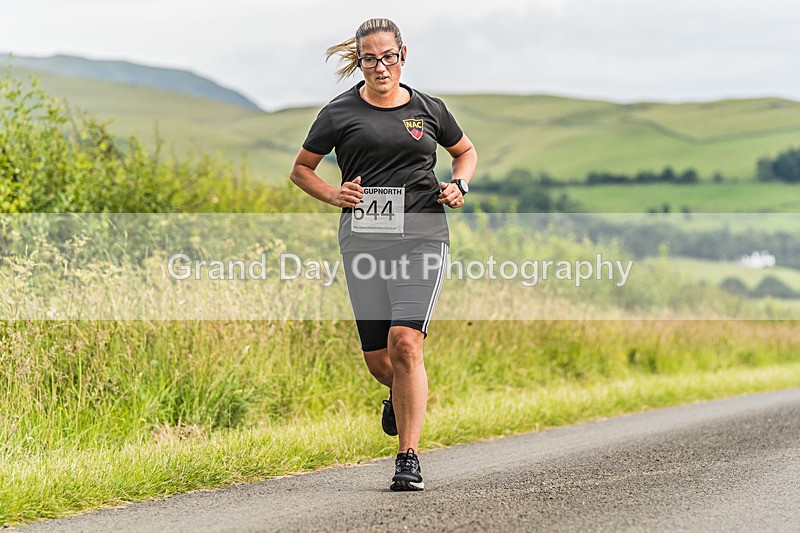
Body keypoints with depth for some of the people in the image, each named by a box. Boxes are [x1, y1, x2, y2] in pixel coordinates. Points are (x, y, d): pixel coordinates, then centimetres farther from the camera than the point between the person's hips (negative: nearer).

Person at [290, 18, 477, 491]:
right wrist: (334, 195, -1)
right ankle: (405, 394, 39)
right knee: (378, 360, 1)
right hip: (364, 237, 1)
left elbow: (466, 152, 28)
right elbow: (301, 169, 18)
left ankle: (409, 458, -13)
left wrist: (459, 186, 8)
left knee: (404, 341, -19)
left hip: (422, 234, -1)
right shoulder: (340, 113, 7)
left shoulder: (429, 110, 10)